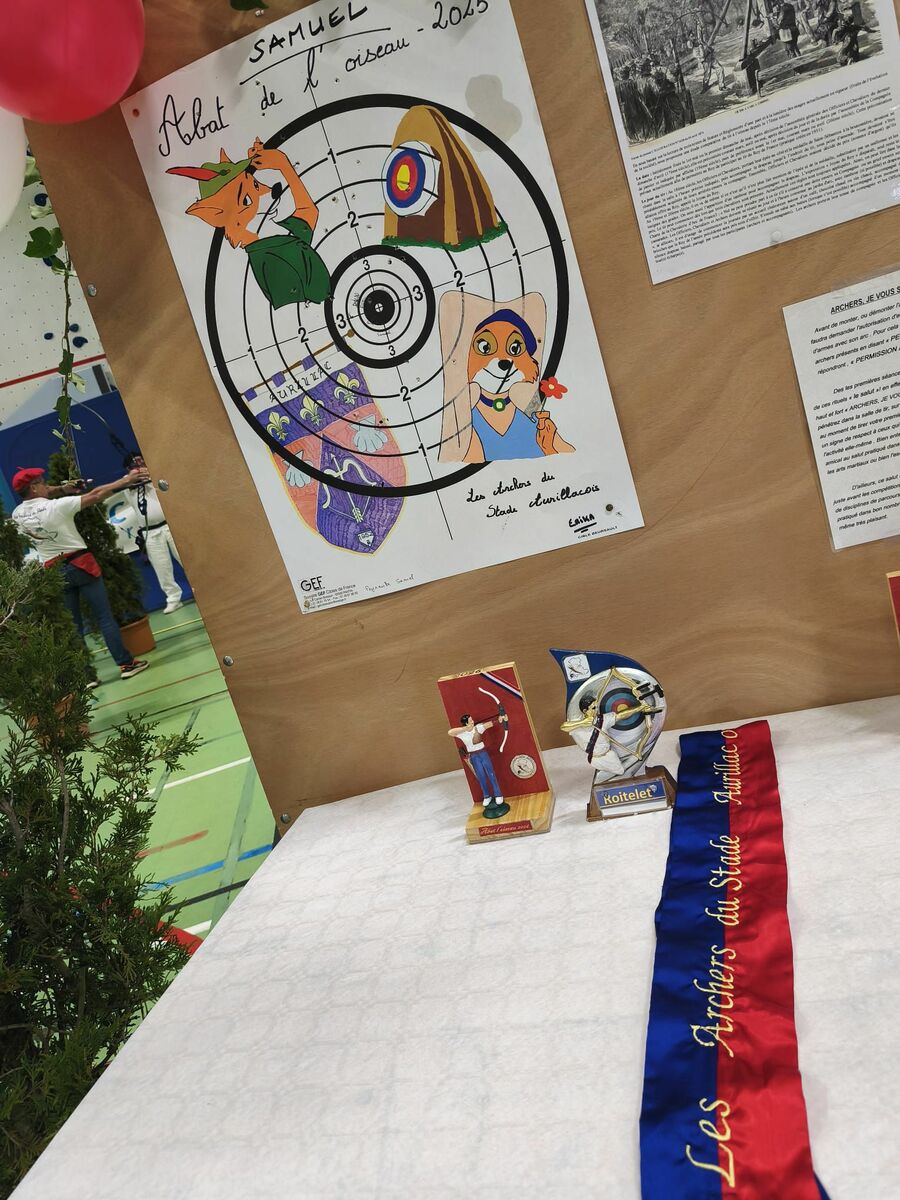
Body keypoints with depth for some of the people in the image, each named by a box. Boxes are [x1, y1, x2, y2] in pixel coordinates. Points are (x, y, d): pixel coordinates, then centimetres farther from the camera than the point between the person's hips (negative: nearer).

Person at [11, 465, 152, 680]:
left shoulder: (17, 514, 0)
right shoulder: (56, 506, -17)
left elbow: (37, 500, 21)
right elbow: (94, 496, -14)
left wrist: (62, 489, 8)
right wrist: (125, 481, -8)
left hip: (54, 573, 5)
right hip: (80, 564, -5)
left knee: (73, 626, 9)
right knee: (105, 617, 2)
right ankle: (126, 664, 5)